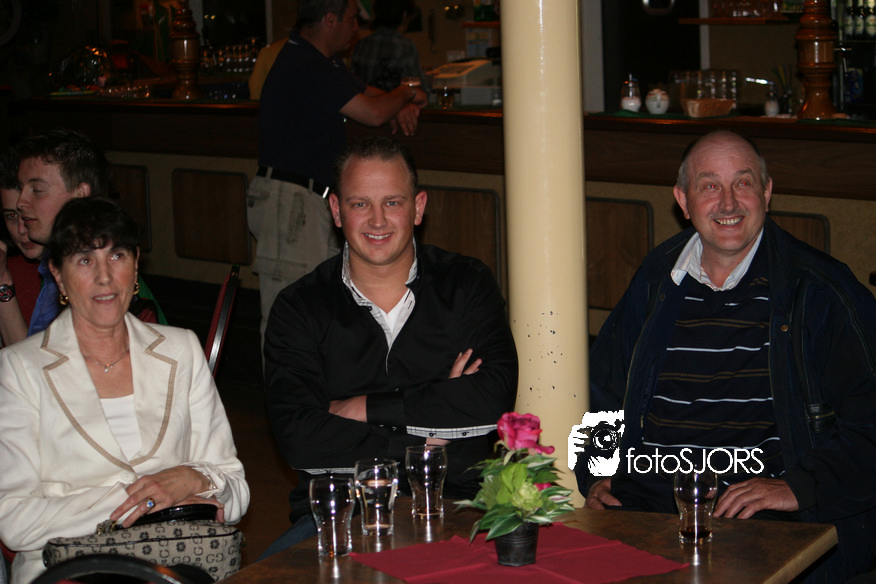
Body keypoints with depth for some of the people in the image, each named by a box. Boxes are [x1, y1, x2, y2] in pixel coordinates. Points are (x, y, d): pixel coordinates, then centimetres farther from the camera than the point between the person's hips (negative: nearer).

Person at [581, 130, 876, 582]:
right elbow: (602, 392, 27)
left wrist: (800, 488, -13)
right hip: (647, 505, 4)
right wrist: (598, 478, 13)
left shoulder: (818, 288, 2)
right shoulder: (657, 280, 16)